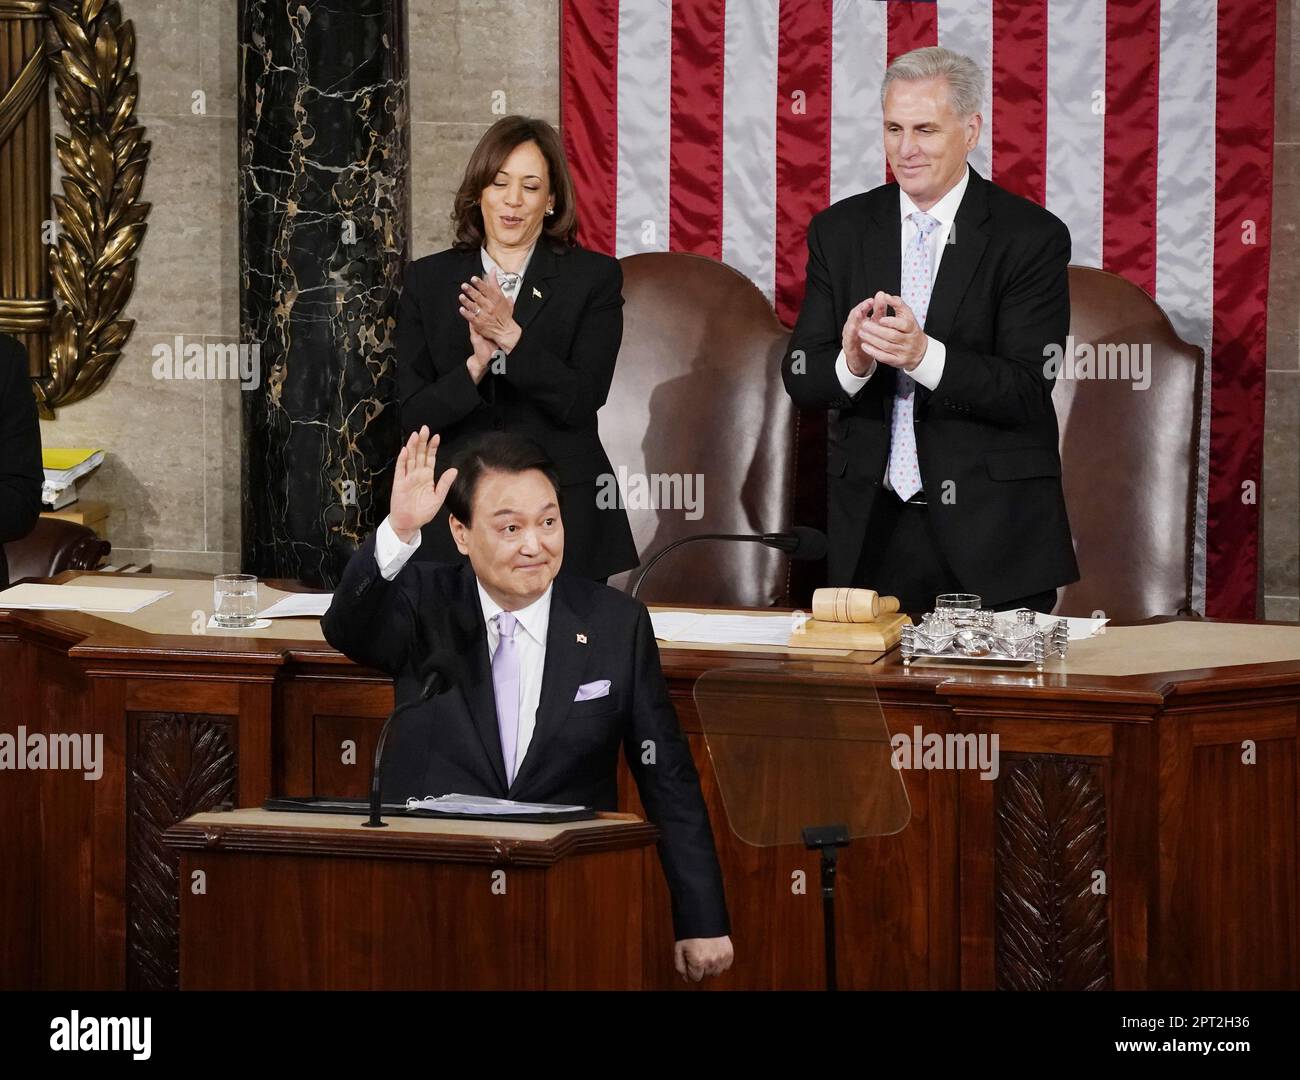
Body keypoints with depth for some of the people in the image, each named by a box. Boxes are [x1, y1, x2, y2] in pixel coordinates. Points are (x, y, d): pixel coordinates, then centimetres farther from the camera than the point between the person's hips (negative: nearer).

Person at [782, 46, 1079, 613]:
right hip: (871, 529, 3)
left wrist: (923, 355, -27)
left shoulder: (1031, 237, -5)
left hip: (992, 529, -3)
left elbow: (1027, 390, -12)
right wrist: (851, 364, -20)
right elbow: (799, 379, 3)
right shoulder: (840, 231, 7)